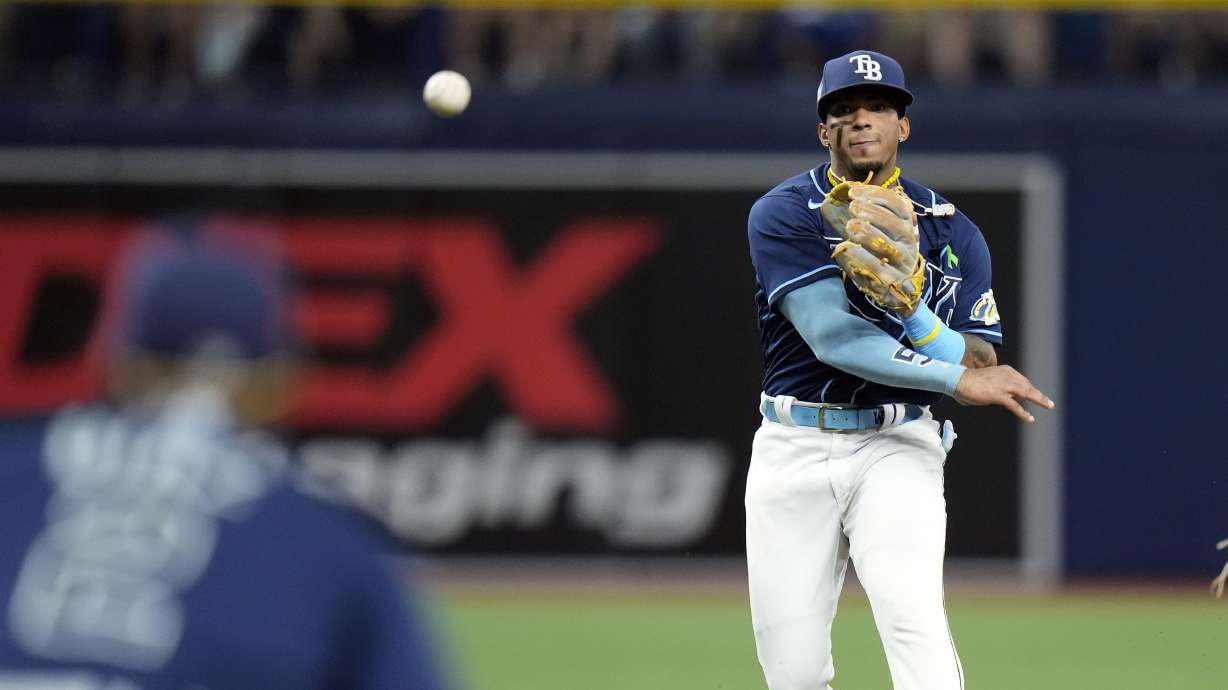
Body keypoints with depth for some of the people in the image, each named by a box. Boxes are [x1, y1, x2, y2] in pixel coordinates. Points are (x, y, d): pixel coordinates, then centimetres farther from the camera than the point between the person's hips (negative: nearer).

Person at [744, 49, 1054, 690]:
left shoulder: (951, 233, 7)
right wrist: (957, 378, -18)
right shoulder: (783, 216, -1)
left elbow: (981, 369, 1)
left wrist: (911, 309, -18)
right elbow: (831, 337, -15)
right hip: (794, 446, 0)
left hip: (896, 445, 0)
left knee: (912, 612, -25)